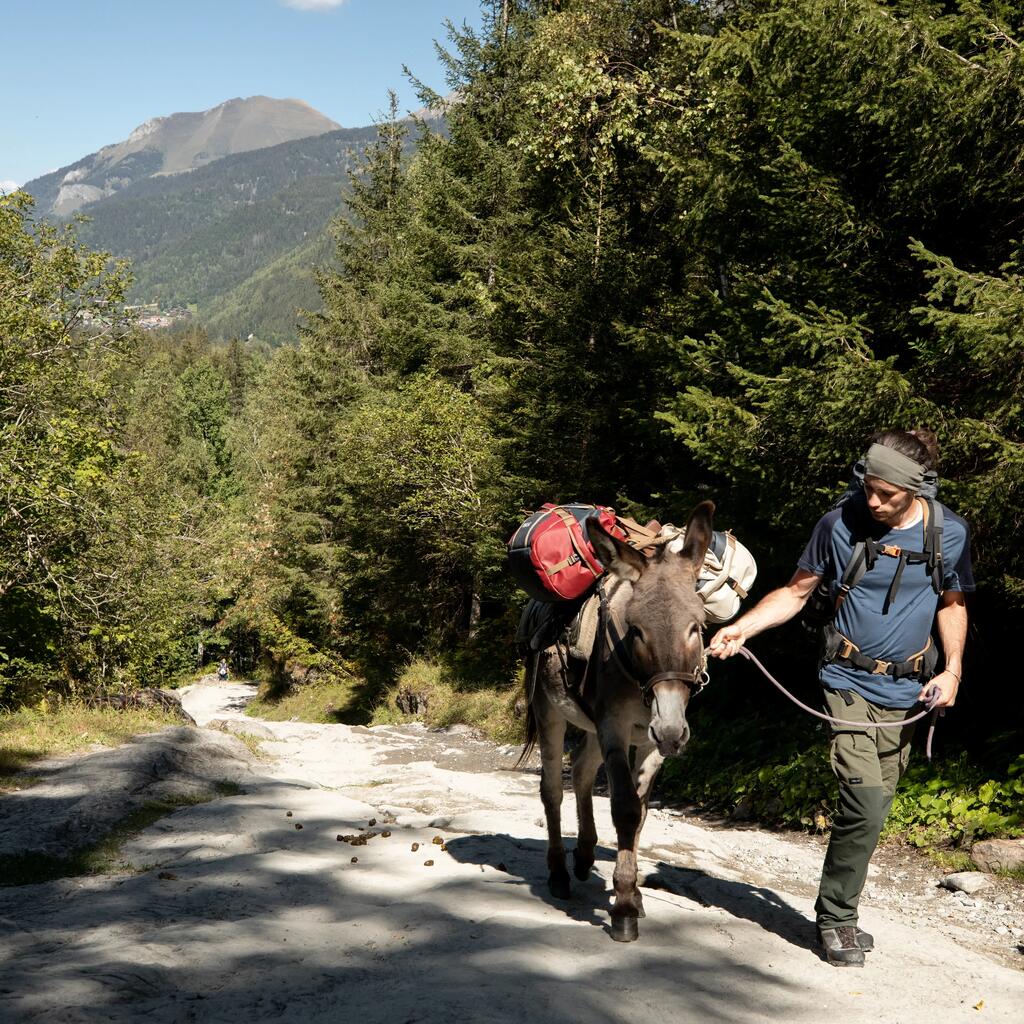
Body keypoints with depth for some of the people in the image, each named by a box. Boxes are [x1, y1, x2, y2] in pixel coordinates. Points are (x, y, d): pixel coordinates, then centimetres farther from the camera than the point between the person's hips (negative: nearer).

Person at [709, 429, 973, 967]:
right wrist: (741, 628, -14)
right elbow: (796, 592, -1)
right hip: (849, 683, -3)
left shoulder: (950, 533, -3)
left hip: (907, 691, 3)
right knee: (865, 805, -14)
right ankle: (835, 917, 4)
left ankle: (839, 910, 29)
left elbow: (952, 604, 11)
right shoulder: (840, 524, -9)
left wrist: (953, 670, -2)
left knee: (873, 810, 11)